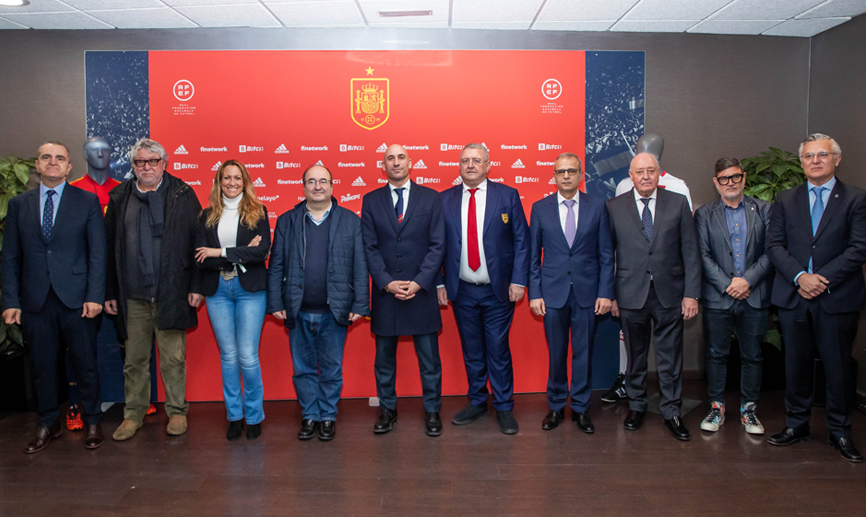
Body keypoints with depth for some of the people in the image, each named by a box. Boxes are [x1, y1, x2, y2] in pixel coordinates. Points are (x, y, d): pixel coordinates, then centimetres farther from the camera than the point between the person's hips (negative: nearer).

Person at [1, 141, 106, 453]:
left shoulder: (87, 201, 2)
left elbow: (97, 251, -1)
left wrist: (94, 296, -9)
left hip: (76, 298, -2)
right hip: (35, 300, 2)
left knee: (85, 365, 5)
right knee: (42, 366, 11)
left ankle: (92, 422, 21)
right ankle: (48, 424, 27)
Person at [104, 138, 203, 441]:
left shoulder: (182, 195, 1)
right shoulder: (119, 198, 9)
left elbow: (197, 242, -3)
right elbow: (109, 248, 9)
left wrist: (196, 286, -8)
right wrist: (109, 292, 6)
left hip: (171, 292, -2)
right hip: (132, 295, 3)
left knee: (173, 358, 6)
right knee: (134, 359, 11)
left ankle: (177, 411, 21)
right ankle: (133, 414, 25)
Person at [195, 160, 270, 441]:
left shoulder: (257, 212, 3)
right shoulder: (207, 216, 9)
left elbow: (262, 251, -11)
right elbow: (200, 258, -3)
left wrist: (220, 252, -13)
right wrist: (241, 254, -12)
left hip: (249, 290, -2)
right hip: (218, 291, 2)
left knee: (248, 356, -3)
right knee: (228, 356, 8)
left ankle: (254, 415, 14)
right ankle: (234, 415, 21)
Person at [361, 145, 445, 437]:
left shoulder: (431, 198, 3)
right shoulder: (371, 201, 6)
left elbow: (437, 245, -2)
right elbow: (369, 248, 1)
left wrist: (418, 283, -11)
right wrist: (387, 283, -11)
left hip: (422, 291, -1)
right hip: (385, 292, 1)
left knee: (429, 357, 5)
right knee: (384, 357, 11)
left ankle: (432, 411, 20)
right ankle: (387, 410, 26)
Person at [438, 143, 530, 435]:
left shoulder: (507, 196, -1)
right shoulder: (445, 200, 4)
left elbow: (522, 240, -2)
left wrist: (518, 280, -9)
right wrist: (439, 283, 0)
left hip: (498, 290, -2)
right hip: (462, 291, 2)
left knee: (498, 351, 4)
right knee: (471, 351, 14)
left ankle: (504, 408, 19)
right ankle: (477, 403, 29)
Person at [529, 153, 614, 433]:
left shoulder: (597, 207, 3)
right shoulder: (540, 208, 3)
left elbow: (606, 255, 3)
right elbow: (533, 256, 4)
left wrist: (605, 293, -3)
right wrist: (534, 293, -2)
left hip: (587, 292, 0)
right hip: (553, 292, 0)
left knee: (583, 352, 8)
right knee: (556, 353, 7)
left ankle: (580, 408, 22)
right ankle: (556, 406, 23)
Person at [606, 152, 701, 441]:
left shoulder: (678, 203, 3)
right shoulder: (614, 207, 2)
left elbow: (691, 252, 2)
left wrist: (691, 293, -4)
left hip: (669, 293, 0)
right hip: (631, 295, 0)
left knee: (670, 356, 7)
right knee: (635, 355, 12)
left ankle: (671, 411, 22)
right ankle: (636, 406, 29)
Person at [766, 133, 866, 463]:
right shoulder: (786, 200, 10)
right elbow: (774, 244, 2)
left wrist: (823, 278, -15)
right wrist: (799, 276, -12)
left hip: (838, 298, -2)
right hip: (793, 297, 2)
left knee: (838, 367, 5)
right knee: (796, 365, 10)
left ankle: (840, 432, 21)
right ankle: (797, 425, 24)